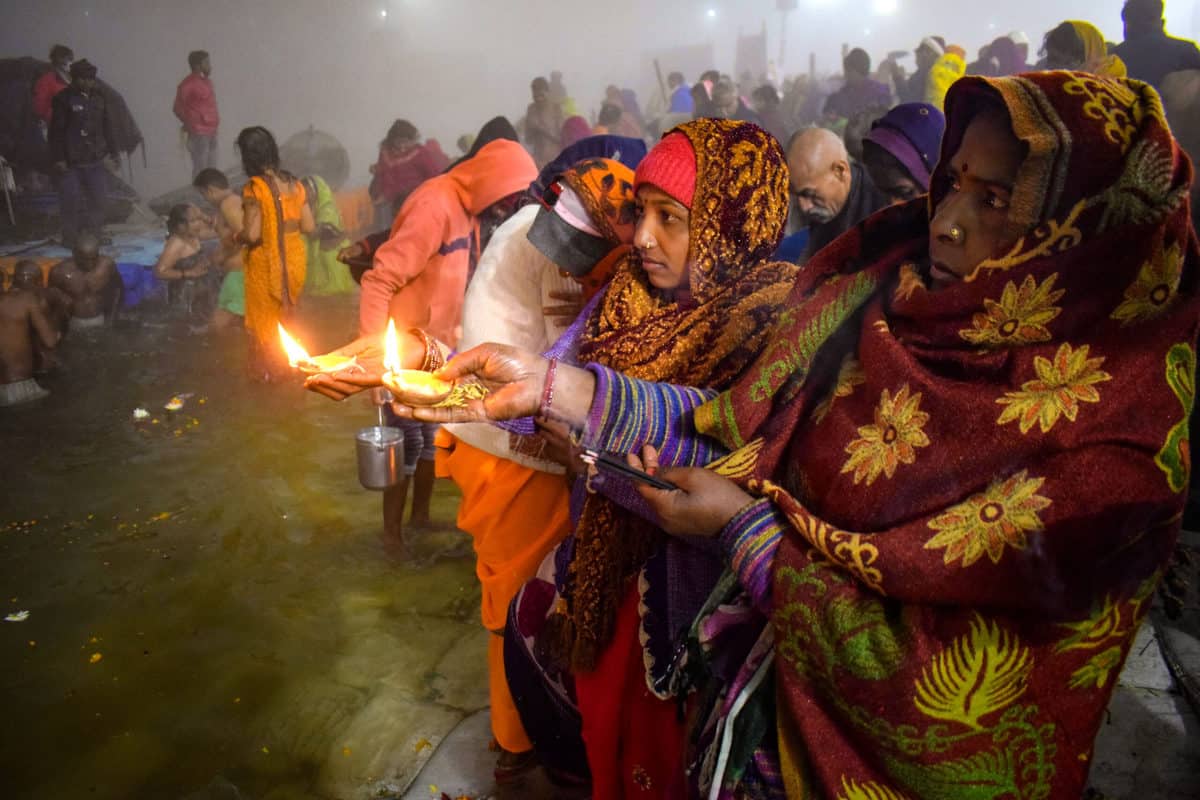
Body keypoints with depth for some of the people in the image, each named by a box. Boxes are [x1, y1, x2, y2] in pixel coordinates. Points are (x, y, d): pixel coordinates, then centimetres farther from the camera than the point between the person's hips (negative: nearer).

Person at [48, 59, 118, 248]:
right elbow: (56, 131, -8)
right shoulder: (64, 98, -7)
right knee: (71, 201, -2)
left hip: (96, 160, 5)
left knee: (99, 199, 7)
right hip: (71, 161, -5)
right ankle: (70, 238, 9)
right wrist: (58, 158, -13)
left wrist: (113, 152, 14)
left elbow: (107, 127, 15)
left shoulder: (99, 98, 8)